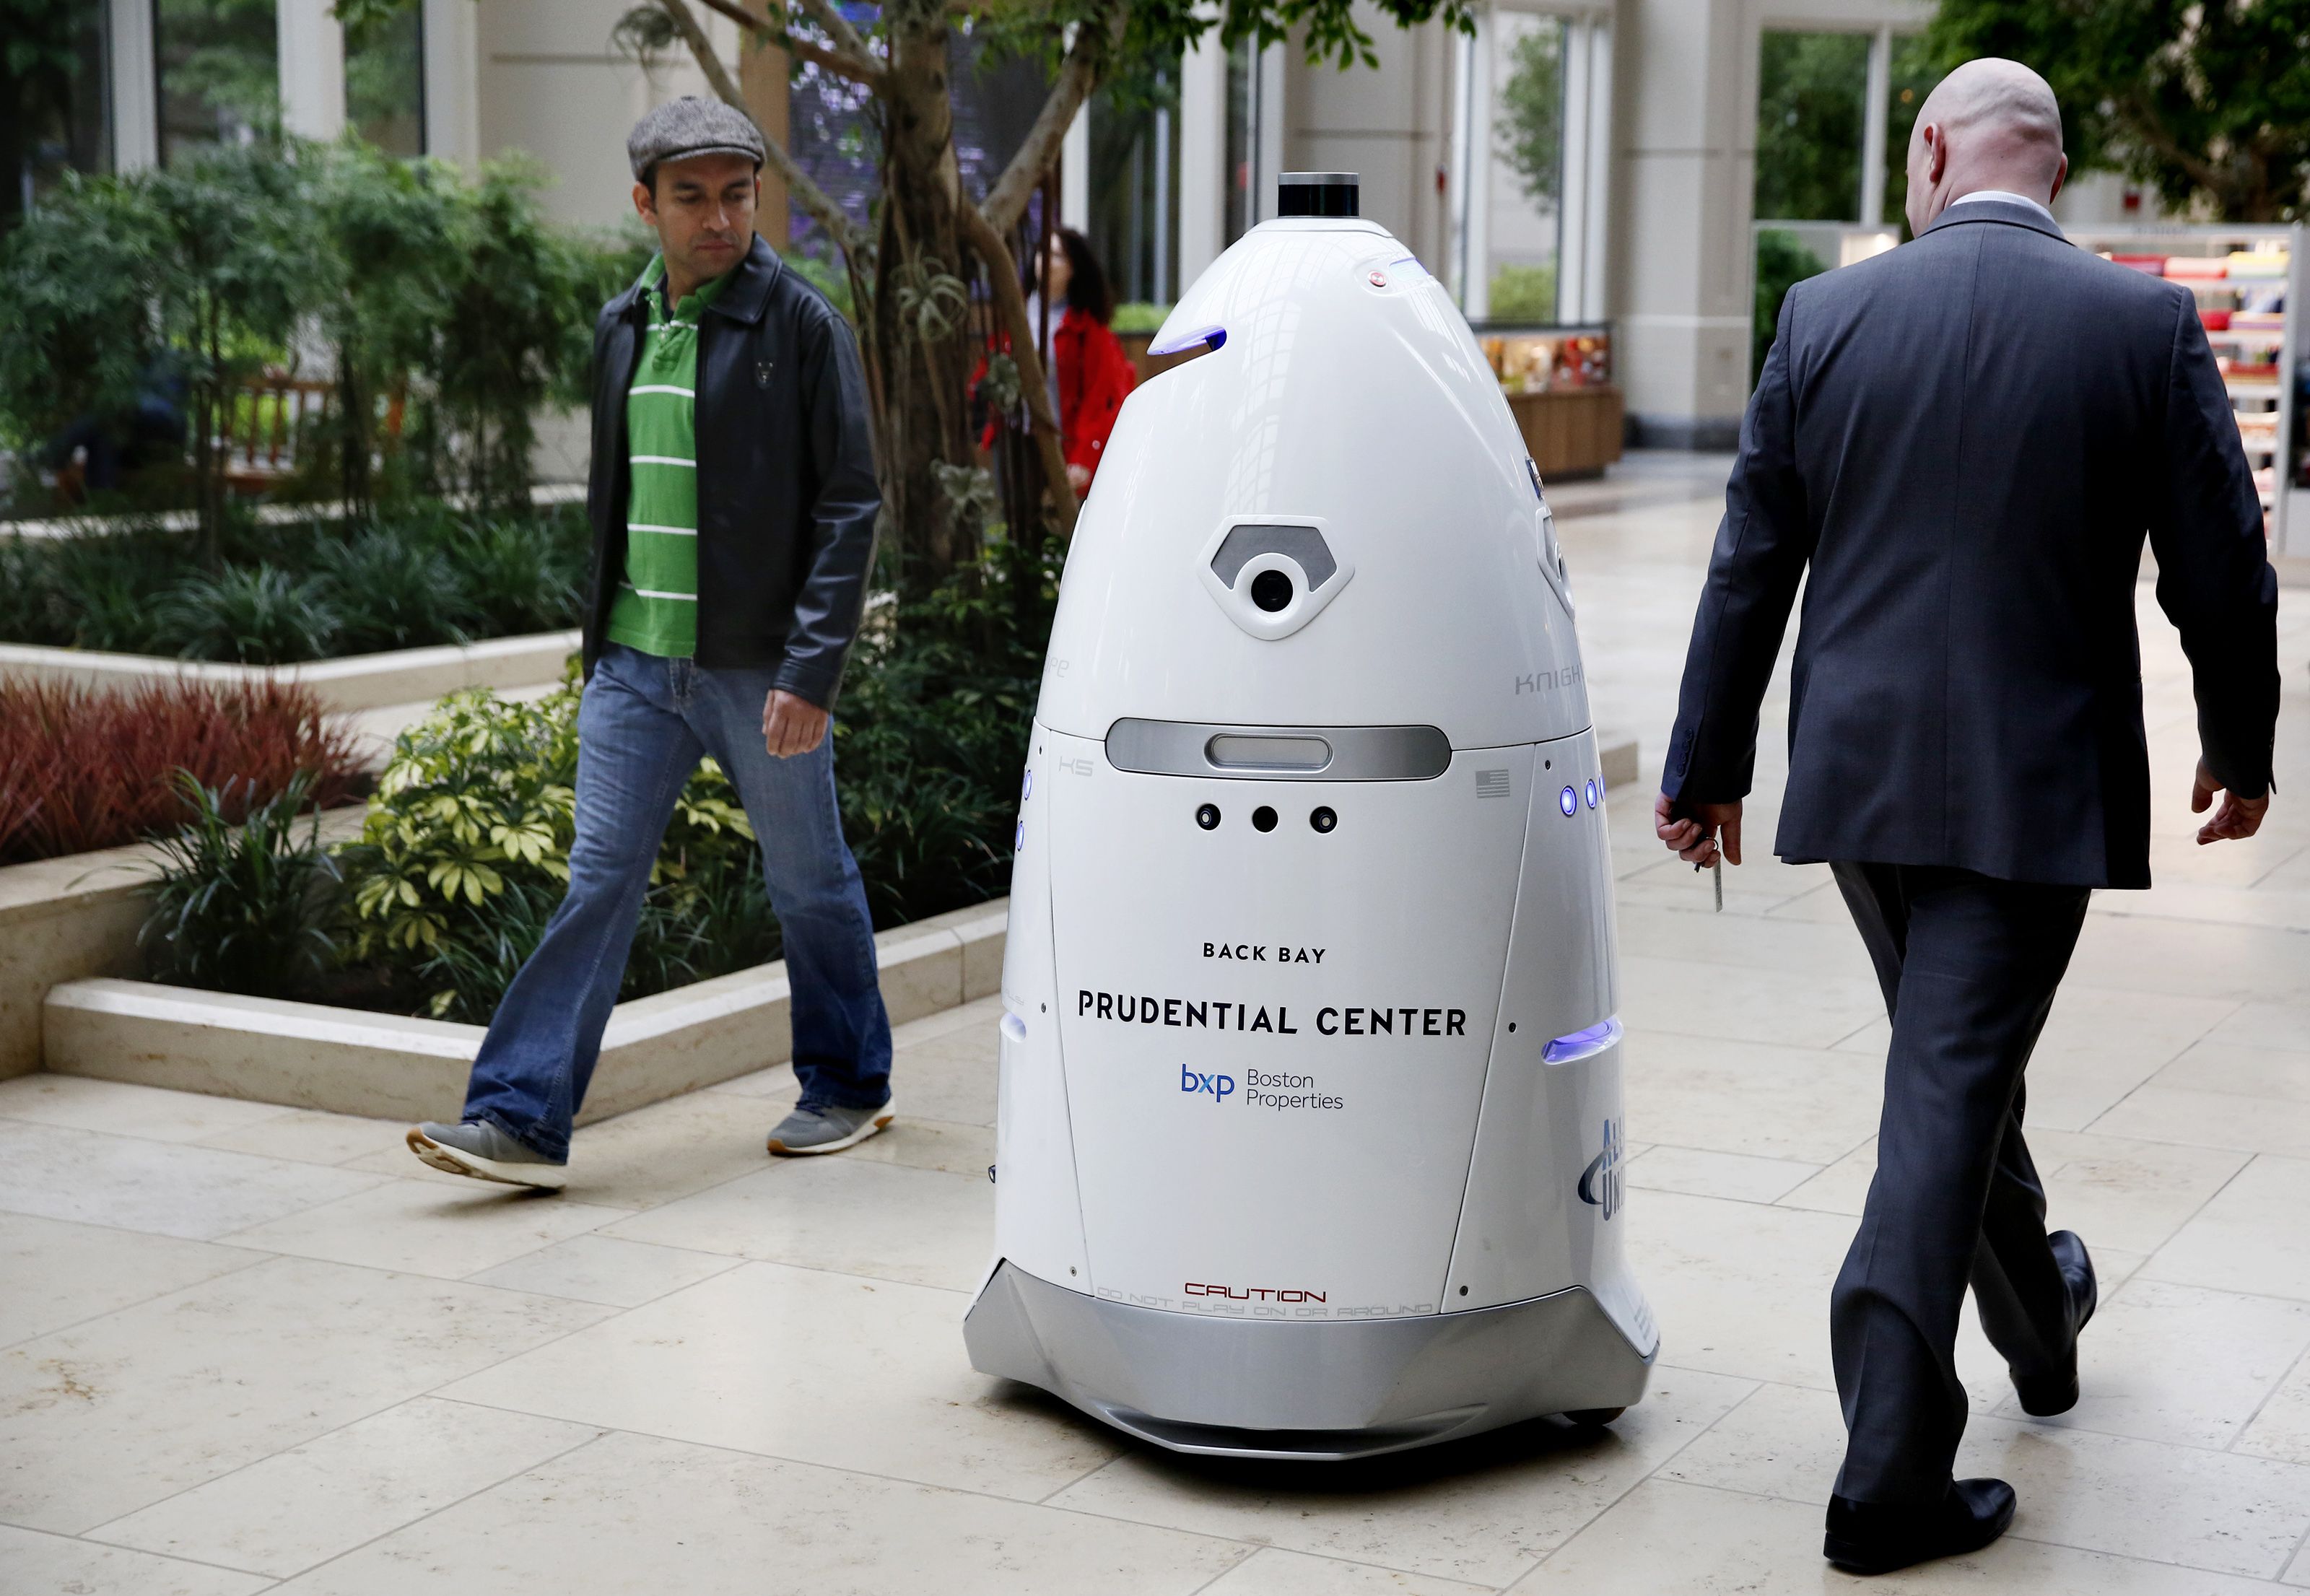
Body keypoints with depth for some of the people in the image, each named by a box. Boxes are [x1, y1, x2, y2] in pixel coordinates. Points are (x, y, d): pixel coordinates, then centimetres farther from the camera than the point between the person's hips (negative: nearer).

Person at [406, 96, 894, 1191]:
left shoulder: (800, 325, -8)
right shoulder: (622, 327, 10)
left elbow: (848, 505, -11)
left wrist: (811, 671, -17)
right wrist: (602, 635, 17)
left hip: (759, 667, -4)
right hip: (634, 662, 5)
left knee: (811, 887, 10)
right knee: (596, 886, 0)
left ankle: (849, 1087, 28)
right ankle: (521, 1119, 0)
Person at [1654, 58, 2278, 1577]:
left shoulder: (1828, 316, -2)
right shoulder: (2146, 326, -6)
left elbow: (1750, 566, 1)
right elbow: (2221, 569, -2)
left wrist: (1710, 766, 10)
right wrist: (2241, 747, 15)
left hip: (1862, 772, 3)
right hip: (2036, 786, -3)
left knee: (1959, 1063, 22)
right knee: (1949, 1092, 0)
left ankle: (2041, 1324, 45)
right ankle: (1891, 1478, 0)